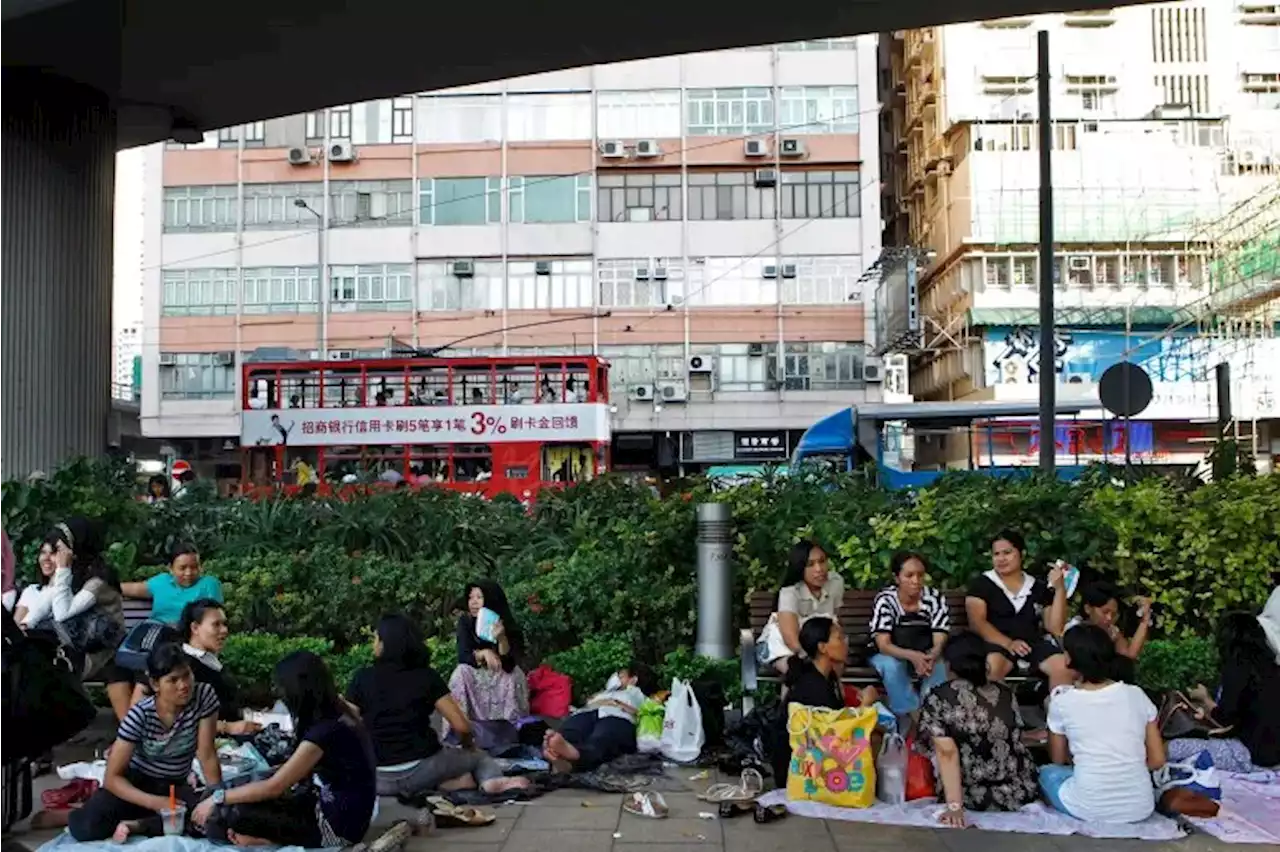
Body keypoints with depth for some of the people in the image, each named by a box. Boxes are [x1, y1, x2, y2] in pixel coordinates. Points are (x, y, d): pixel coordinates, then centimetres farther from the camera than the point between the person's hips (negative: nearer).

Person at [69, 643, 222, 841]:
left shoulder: (204, 695, -17)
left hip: (175, 786, 2)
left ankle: (135, 824, -17)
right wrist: (156, 802, -32)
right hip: (136, 783, -2)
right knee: (85, 826, -30)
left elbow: (207, 756, -14)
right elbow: (112, 777, -20)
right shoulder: (140, 715, -20)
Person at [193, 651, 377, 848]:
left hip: (337, 827, -9)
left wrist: (217, 799, -6)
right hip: (333, 809, 9)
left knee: (233, 815, -13)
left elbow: (274, 787, -17)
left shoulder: (325, 731, -24)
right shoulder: (335, 717, 4)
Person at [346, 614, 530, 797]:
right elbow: (461, 726, -3)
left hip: (379, 779, -1)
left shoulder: (362, 678, 1)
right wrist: (469, 747, 20)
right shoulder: (426, 676, 0)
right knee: (479, 756, 27)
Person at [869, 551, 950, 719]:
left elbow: (940, 642, -17)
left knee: (938, 666, -30)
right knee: (891, 666, -34)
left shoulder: (935, 599, -14)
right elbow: (883, 645, -24)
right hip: (889, 655, -1)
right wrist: (912, 656, -44)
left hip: (926, 656, 1)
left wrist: (930, 658, -42)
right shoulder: (884, 600, -20)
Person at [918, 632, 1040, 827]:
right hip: (1020, 794, 4)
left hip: (973, 798, -4)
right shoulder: (1005, 693, 4)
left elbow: (947, 752, -18)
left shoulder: (937, 698, -9)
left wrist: (954, 806, -21)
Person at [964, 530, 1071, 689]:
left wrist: (1060, 589, 1)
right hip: (997, 644, -3)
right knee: (990, 667, -39)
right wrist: (1008, 643, -17)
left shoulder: (1039, 587, 17)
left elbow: (1054, 627, 10)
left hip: (1033, 644, 3)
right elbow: (977, 622, -4)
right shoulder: (982, 584, 9)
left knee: (1064, 667, -27)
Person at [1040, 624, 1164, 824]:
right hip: (1141, 808, 5)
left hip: (1089, 810, -4)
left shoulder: (1062, 701, -5)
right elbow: (1157, 760, 6)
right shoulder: (1136, 695, 0)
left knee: (1047, 773, 26)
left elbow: (1058, 760, 11)